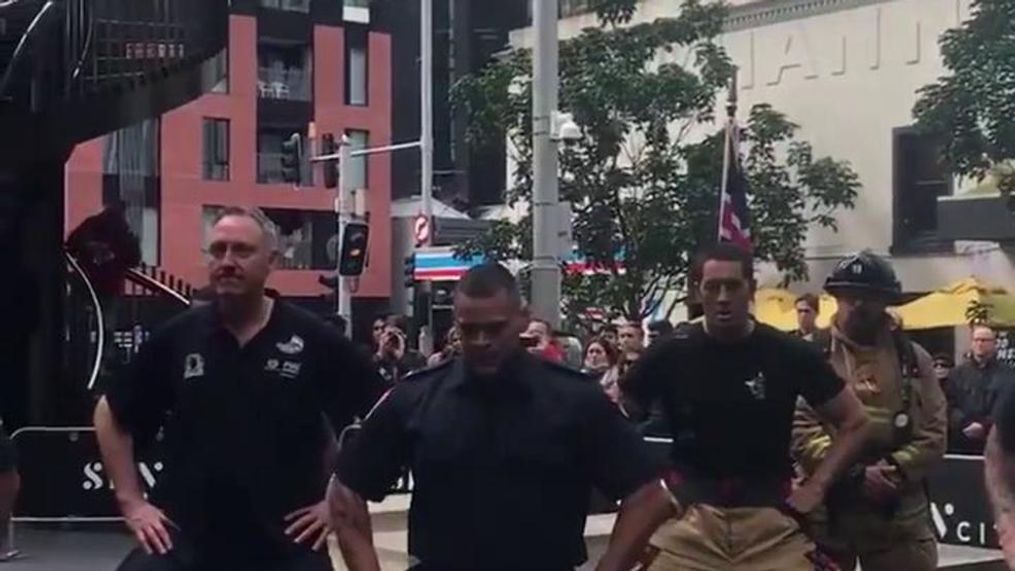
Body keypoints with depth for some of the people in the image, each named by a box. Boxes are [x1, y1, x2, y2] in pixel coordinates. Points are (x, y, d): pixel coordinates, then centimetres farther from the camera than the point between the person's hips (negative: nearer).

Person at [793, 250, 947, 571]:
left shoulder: (913, 359, 8)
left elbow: (934, 432, 4)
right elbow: (800, 430, -9)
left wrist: (895, 469, -13)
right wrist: (855, 474, -17)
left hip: (899, 514, 2)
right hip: (825, 510, -2)